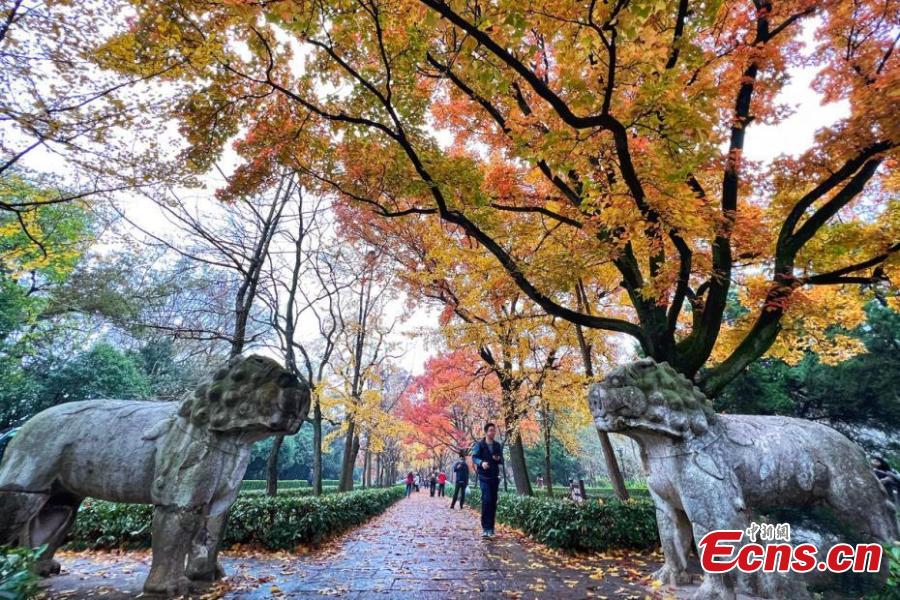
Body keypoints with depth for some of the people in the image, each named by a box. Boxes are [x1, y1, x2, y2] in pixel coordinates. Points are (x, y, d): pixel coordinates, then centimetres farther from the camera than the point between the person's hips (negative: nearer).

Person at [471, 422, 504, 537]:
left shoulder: (498, 445, 9)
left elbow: (502, 460, 14)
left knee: (493, 502, 6)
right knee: (486, 500, -15)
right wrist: (481, 462, -27)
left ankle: (490, 527, 16)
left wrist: (499, 459, -9)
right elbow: (474, 457, -8)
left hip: (495, 477, 5)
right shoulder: (479, 444, -4)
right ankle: (486, 527, -8)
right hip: (484, 476, -5)